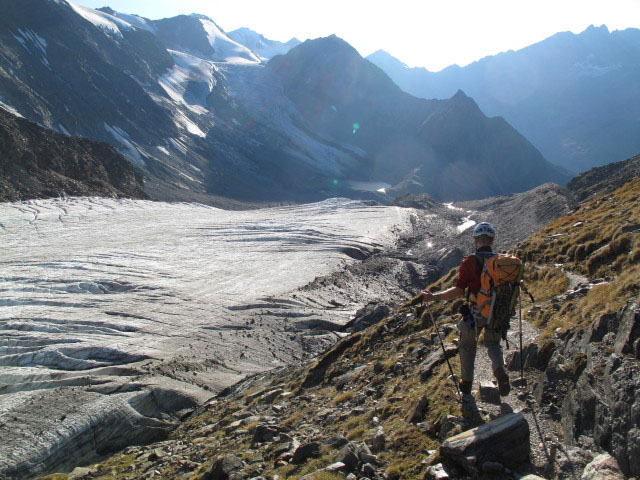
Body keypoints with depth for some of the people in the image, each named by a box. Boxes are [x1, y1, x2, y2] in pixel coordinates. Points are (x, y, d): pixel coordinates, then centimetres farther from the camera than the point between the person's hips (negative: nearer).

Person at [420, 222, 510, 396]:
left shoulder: (469, 262, -18)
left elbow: (459, 290, -23)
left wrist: (434, 297, -20)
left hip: (475, 313, -3)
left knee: (467, 345, 20)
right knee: (493, 344, 24)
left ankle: (466, 383, 24)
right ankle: (499, 370, -3)